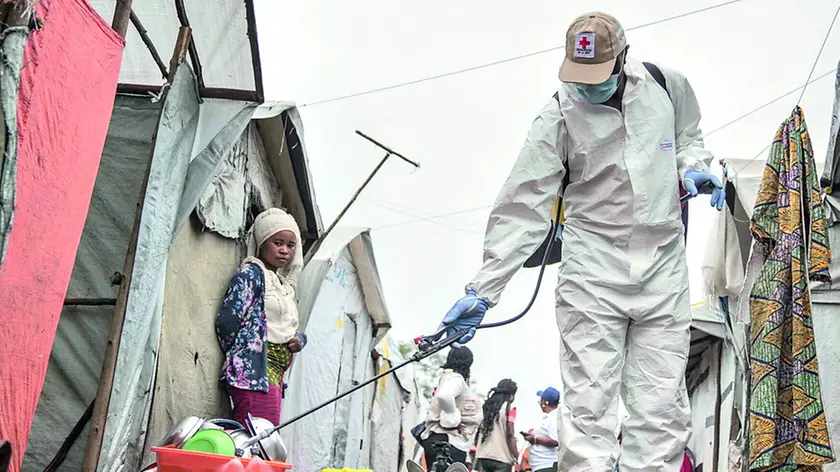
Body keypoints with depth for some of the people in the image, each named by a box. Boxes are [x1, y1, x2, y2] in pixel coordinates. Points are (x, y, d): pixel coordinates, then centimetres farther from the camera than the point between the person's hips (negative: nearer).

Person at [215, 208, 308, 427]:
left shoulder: (283, 285, 23)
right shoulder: (251, 273, -2)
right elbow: (228, 321, -13)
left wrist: (299, 339, 6)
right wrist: (239, 358, -3)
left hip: (275, 375, 9)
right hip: (255, 371, -9)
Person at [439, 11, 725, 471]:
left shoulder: (667, 86, 2)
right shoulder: (558, 118, -7)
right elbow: (523, 209, -9)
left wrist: (693, 168, 0)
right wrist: (482, 291, -13)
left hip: (663, 274, 3)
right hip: (592, 278, -3)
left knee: (662, 410, 4)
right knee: (588, 408, -4)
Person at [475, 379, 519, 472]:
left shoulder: (487, 407, 15)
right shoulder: (509, 408, -4)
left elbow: (479, 432, 15)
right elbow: (510, 435, -11)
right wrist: (517, 457, -9)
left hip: (483, 456, 6)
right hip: (501, 457, -6)